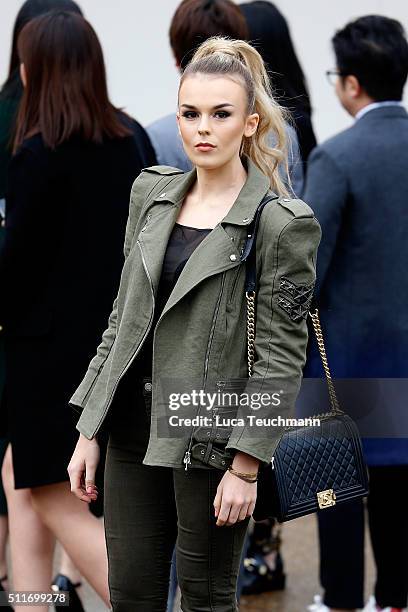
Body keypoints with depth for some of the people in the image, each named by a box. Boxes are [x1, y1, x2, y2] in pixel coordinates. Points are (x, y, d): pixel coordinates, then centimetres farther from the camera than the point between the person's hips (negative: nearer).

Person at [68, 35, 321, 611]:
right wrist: (88, 432, 9)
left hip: (211, 437, -5)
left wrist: (246, 467, -14)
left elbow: (281, 355, -11)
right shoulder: (152, 192, 7)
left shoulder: (283, 222, -11)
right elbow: (124, 313, 12)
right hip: (134, 430, 5)